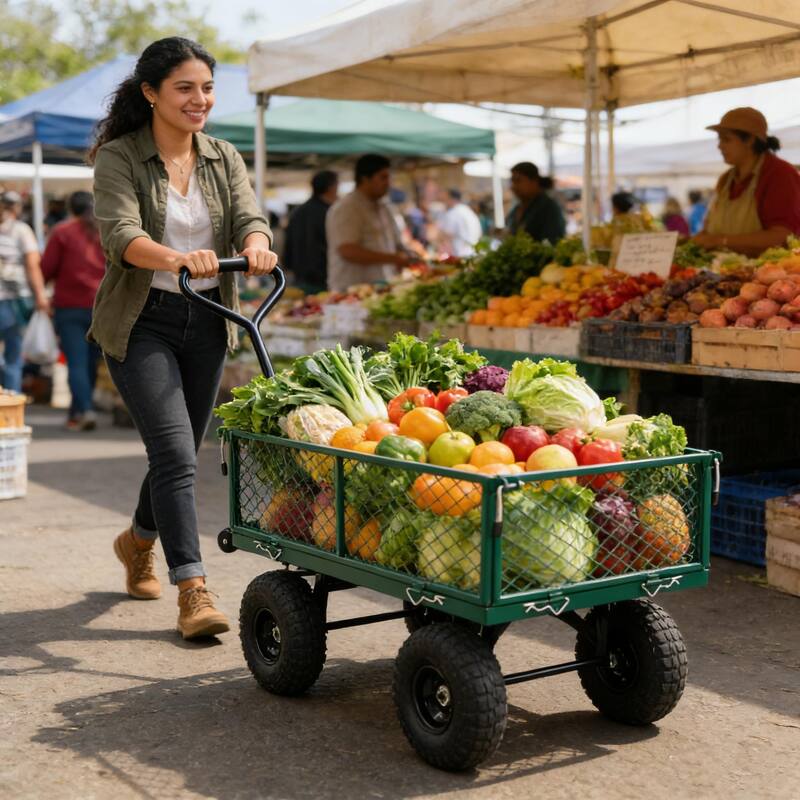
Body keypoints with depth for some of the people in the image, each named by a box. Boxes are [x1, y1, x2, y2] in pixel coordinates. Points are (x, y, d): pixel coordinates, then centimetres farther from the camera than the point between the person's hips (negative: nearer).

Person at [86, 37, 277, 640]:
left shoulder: (223, 159, 7)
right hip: (142, 321, -5)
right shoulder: (118, 158, -7)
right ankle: (193, 590, -10)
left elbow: (250, 217, -7)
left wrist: (256, 245, -32)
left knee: (181, 451, 16)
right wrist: (175, 259, -43)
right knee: (175, 453, -14)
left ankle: (139, 541, 42)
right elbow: (120, 233, -22)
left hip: (207, 320, 5)